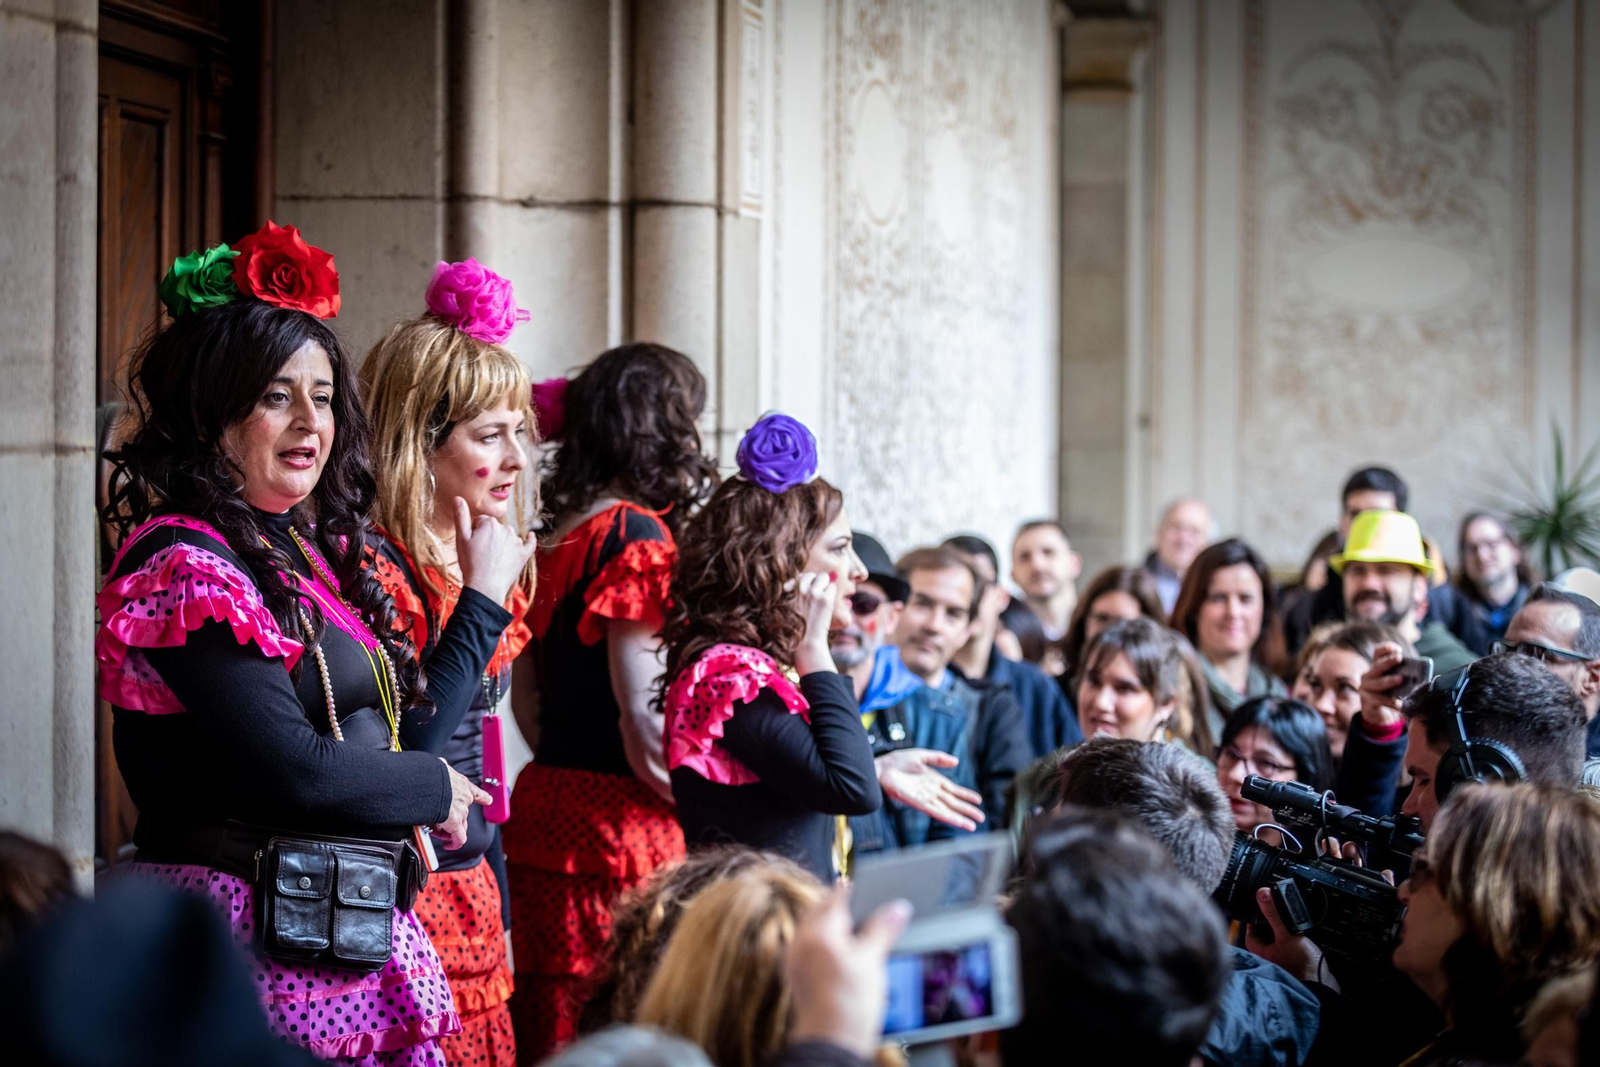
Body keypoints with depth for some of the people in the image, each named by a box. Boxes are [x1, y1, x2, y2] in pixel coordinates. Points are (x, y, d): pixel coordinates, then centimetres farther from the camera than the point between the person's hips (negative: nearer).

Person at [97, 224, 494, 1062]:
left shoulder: (311, 553, 16)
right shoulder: (182, 564, -11)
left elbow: (410, 725, 17)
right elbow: (292, 769, -17)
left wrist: (483, 599, 14)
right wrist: (434, 788, -4)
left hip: (363, 943, 9)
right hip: (258, 946, -9)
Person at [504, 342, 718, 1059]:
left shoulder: (552, 539, 13)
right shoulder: (635, 535, -12)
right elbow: (641, 724, -16)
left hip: (545, 805, 9)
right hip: (617, 828, -9)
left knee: (552, 1026, 9)